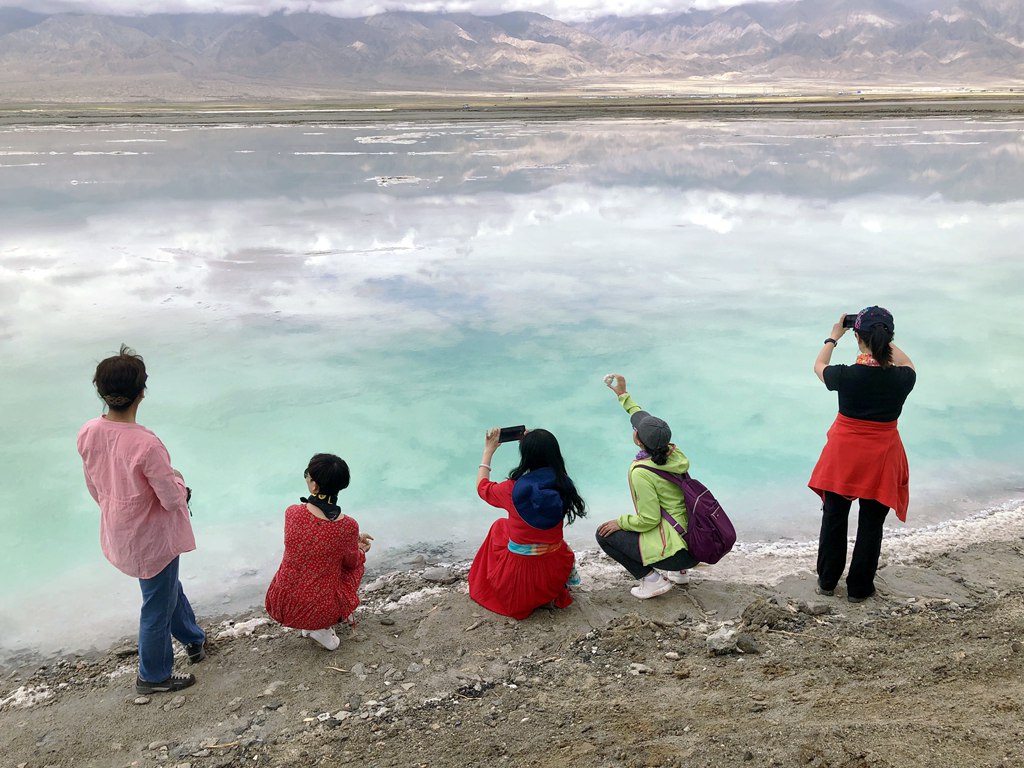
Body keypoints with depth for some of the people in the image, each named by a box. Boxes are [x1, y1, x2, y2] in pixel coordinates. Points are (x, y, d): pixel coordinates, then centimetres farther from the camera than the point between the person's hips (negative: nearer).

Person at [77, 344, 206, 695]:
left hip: (118, 532, 7)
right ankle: (153, 676, 36)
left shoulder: (87, 434, -12)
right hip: (152, 539, -7)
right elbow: (173, 499, -25)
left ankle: (194, 639, 51)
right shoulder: (146, 445, -34)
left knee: (169, 587, 29)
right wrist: (178, 479, -3)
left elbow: (95, 488, 3)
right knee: (158, 605, 16)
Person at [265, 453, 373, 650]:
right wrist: (358, 547, 22)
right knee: (359, 557, 22)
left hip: (281, 607, 3)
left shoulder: (292, 513, -15)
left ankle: (311, 626, 21)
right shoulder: (348, 526, -21)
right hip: (320, 610, -3)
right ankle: (322, 628, 13)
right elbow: (351, 563, -1)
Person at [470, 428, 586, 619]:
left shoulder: (512, 489, -21)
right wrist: (531, 442, 16)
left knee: (500, 525, 26)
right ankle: (555, 594, 22)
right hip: (555, 575, 3)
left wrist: (488, 451, 11)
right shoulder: (562, 485, -12)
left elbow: (482, 487, 2)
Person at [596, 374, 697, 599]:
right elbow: (643, 418, 16)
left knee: (605, 534, 2)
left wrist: (620, 522, -3)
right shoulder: (673, 452, -1)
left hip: (677, 552, -8)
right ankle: (678, 572, 23)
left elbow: (648, 520, -19)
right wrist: (623, 395, 24)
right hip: (695, 542, 8)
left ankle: (652, 579, 0)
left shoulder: (641, 472, -23)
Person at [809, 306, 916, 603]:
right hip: (881, 459, 1)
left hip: (843, 455, 0)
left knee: (834, 518, 17)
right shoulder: (902, 378, -15)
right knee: (871, 525, 14)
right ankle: (859, 588, 25)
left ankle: (827, 581, 29)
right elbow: (907, 364, 12)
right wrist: (884, 340, 14)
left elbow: (819, 365, 5)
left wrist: (833, 337, 17)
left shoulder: (846, 375, -20)